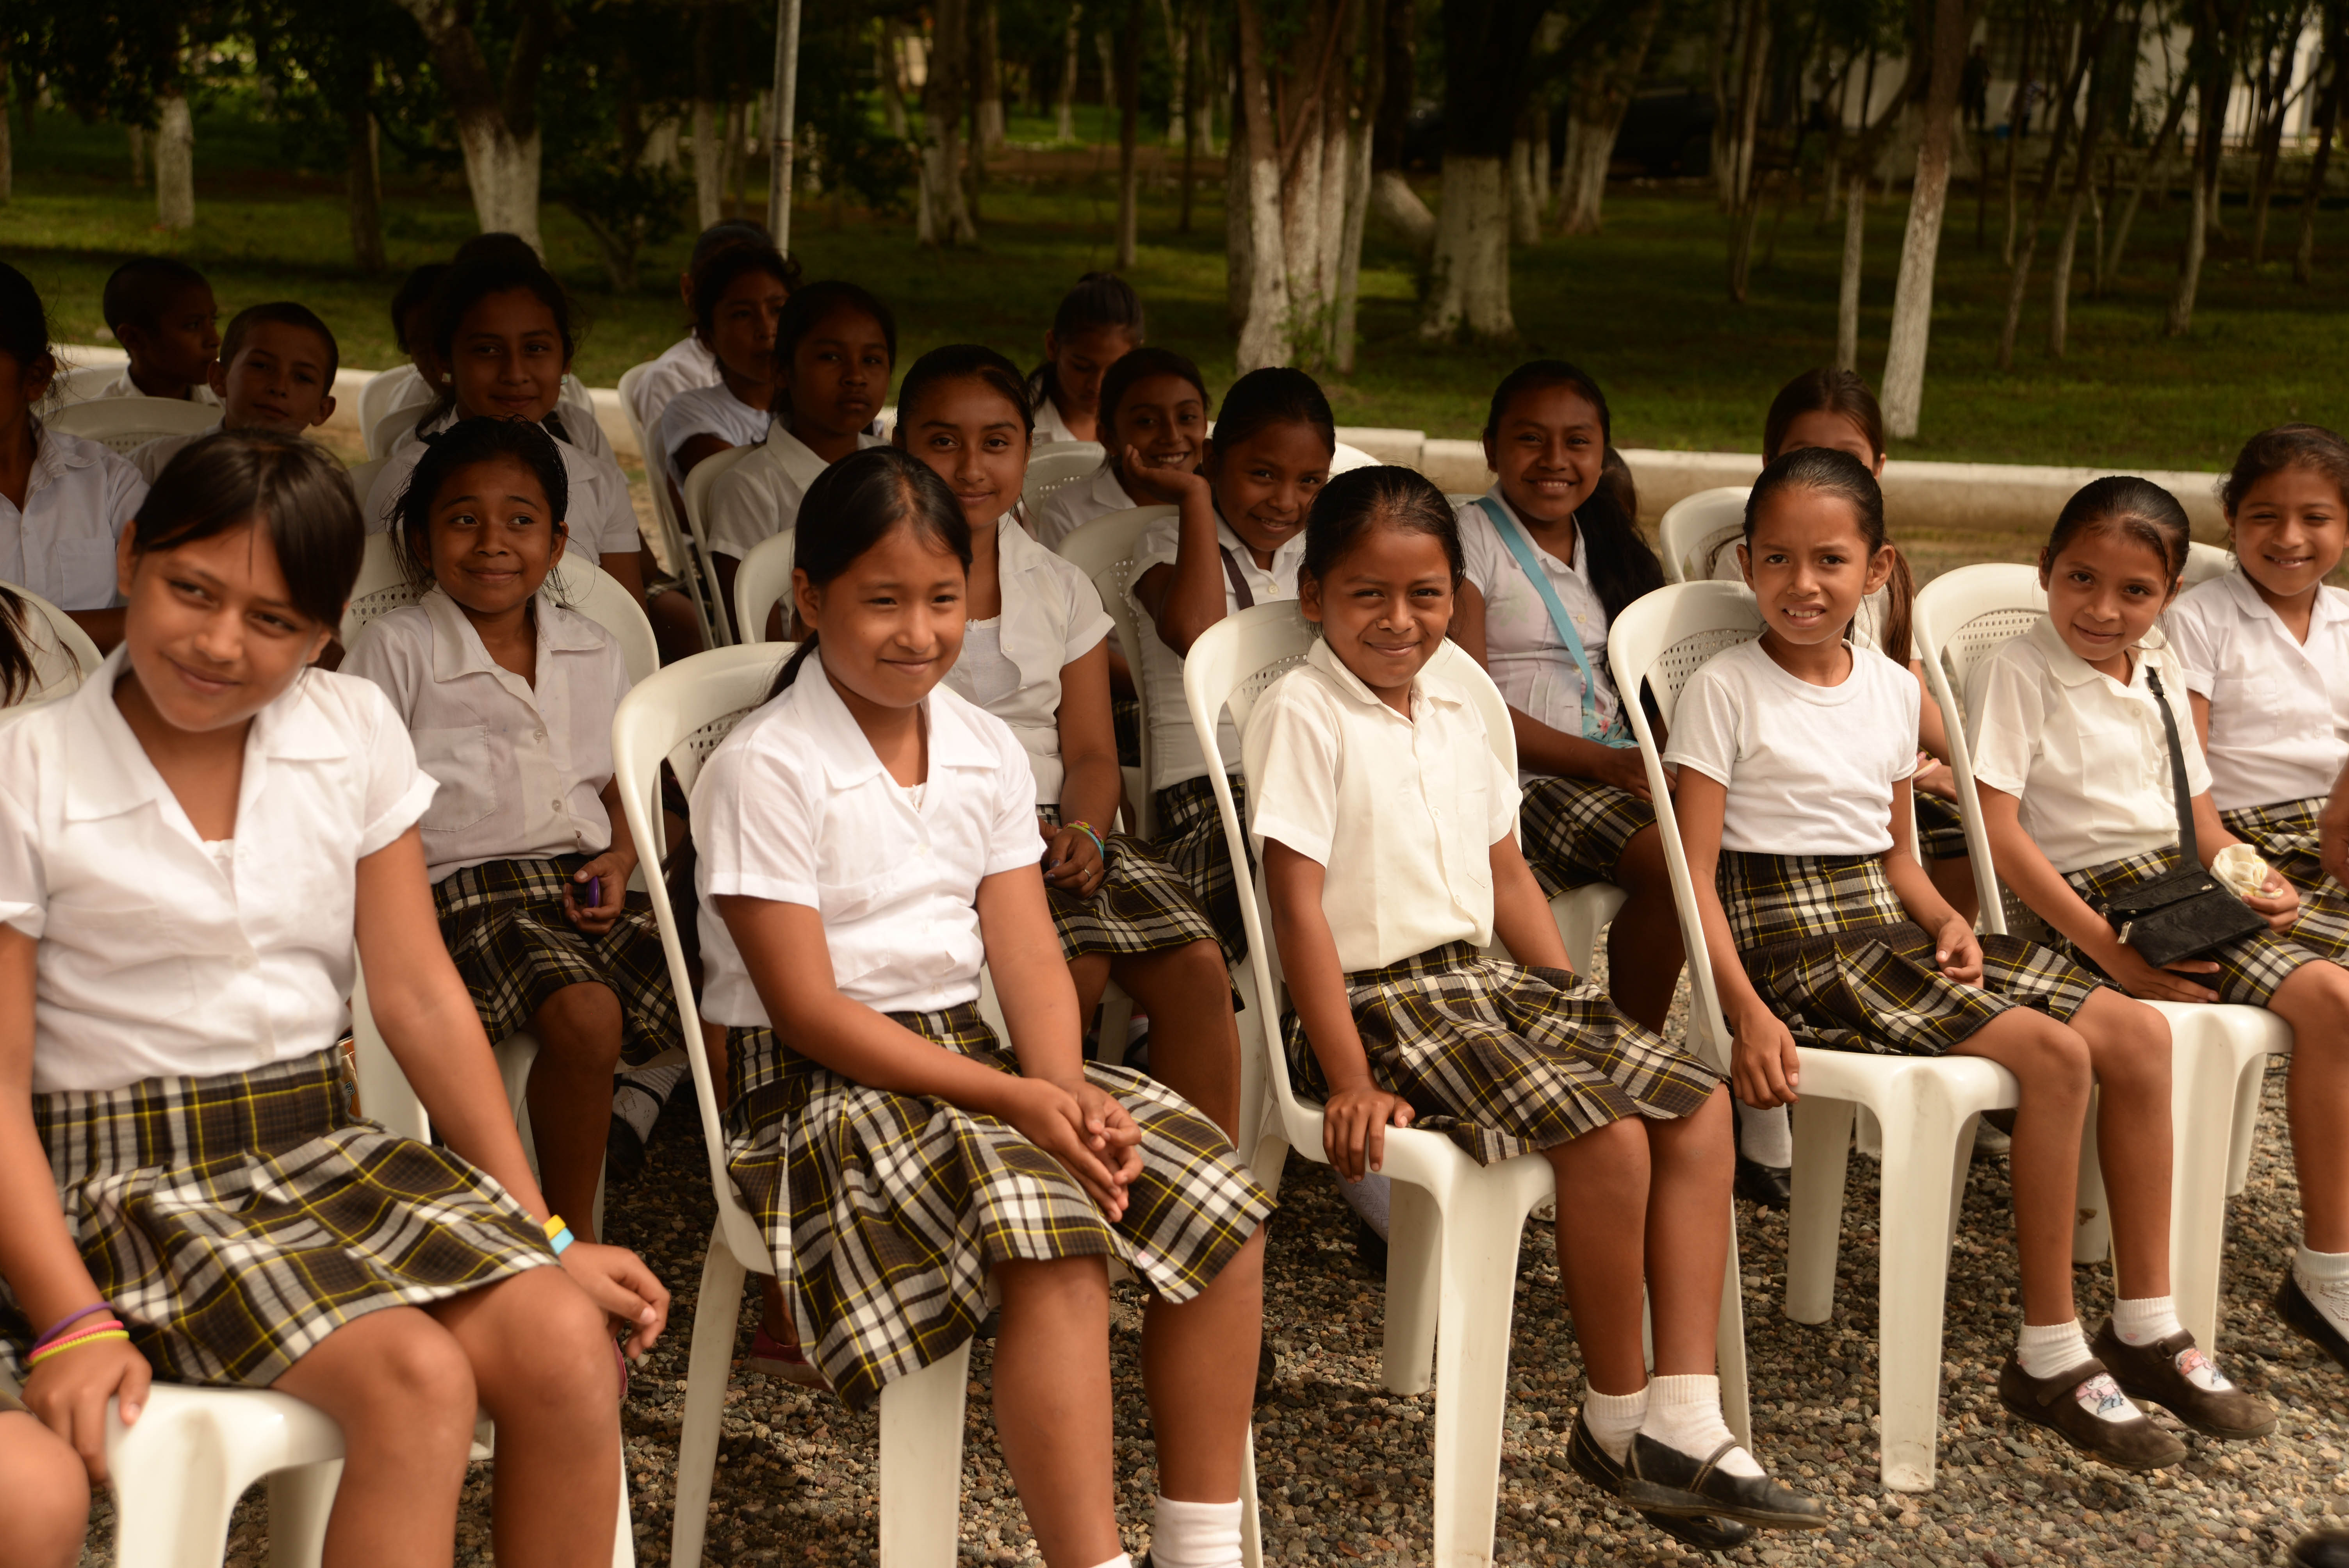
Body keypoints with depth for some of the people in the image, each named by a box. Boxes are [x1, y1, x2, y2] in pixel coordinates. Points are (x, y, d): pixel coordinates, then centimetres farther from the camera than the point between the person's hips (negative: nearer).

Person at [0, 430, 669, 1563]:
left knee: (570, 1348, -21)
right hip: (131, 1179, -4)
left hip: (324, 1147, 4)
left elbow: (419, 997, 5)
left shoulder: (356, 731, 4)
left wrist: (542, 1235, 2)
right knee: (419, 1380, -28)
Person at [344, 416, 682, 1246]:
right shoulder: (397, 648, 3)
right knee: (585, 1017, -32)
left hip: (581, 886, 5)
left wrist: (618, 862, 3)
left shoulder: (593, 654, 16)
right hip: (470, 890, -5)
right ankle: (572, 1236, -15)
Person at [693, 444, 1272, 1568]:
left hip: (968, 1055, 7)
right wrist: (1015, 1101, -21)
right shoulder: (767, 770, -12)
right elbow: (810, 1011, -16)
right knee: (1056, 1241, -31)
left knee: (1219, 1200, -9)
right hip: (818, 1089, -7)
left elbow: (1028, 957, 4)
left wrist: (1064, 1088, -17)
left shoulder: (989, 751, 8)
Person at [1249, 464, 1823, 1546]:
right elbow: (1298, 902, -17)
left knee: (1697, 1102, -5)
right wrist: (1349, 1081, -22)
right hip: (1380, 1003, -8)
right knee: (1608, 1134, -24)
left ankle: (1683, 1424, -7)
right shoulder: (1303, 716, -11)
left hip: (1483, 980, 9)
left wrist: (1582, 1010, 12)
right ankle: (1614, 1422, -4)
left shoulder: (1452, 710, 14)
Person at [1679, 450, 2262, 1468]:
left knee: (2138, 1036, -5)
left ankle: (2146, 1327, 5)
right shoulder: (1724, 692, -8)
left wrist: (1946, 921, -2)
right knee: (2054, 1052, -23)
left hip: (1886, 929, 8)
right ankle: (2049, 1356, -12)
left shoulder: (1892, 689, 12)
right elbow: (1697, 870, -13)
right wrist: (1748, 1015, -24)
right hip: (1795, 954, -7)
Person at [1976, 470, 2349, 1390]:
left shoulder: (2162, 670, 14)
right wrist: (2107, 949, -20)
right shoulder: (2018, 674, -9)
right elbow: (1999, 830, -15)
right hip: (2103, 898, -8)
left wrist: (2255, 878, -2)